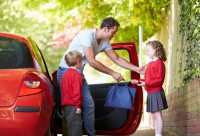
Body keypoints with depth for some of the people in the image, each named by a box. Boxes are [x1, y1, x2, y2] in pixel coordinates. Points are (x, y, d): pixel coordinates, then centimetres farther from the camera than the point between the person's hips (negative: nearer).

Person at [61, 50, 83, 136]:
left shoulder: (65, 74, 15)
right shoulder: (76, 75, -13)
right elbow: (76, 91, -18)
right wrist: (78, 105, -18)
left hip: (65, 105, 9)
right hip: (73, 106, -9)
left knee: (66, 127, 13)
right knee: (76, 126, -9)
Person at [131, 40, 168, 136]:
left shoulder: (159, 63, -11)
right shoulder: (150, 64, 16)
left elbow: (159, 80, -17)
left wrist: (146, 83, -21)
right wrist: (138, 81, 11)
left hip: (156, 92, -9)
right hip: (150, 93, 9)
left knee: (157, 115, -8)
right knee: (154, 116, 11)